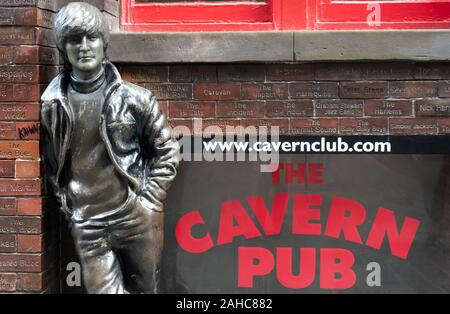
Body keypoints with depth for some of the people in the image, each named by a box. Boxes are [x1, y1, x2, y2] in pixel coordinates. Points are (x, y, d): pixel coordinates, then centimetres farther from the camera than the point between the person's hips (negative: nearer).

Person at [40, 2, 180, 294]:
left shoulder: (134, 98, -5)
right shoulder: (52, 105, 1)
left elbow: (168, 151, 1)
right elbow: (50, 162, 14)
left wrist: (150, 200, -4)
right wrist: (67, 202, 6)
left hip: (137, 217, -1)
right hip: (87, 225, 1)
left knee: (146, 289, 12)